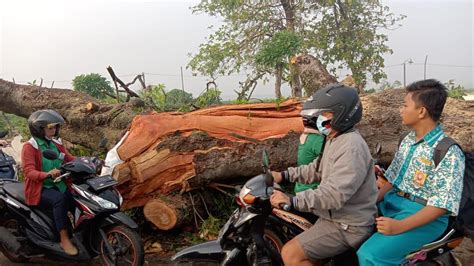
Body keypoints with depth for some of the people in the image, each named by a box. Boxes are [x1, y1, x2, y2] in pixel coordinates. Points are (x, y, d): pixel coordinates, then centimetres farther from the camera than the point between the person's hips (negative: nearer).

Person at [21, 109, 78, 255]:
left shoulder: (56, 144, 12)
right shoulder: (29, 147, -8)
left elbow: (71, 159, 6)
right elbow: (29, 172, -19)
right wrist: (47, 174, -38)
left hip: (58, 185, 6)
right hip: (39, 188, -6)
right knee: (59, 199, -34)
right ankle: (64, 240, -28)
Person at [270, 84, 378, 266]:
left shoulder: (351, 147, -26)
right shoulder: (335, 139, 10)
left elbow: (336, 193, -35)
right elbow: (318, 169, 19)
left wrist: (292, 201, -38)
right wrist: (285, 175, 7)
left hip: (348, 226, -10)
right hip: (335, 216, 10)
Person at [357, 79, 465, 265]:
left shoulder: (449, 153, -16)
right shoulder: (408, 141, 10)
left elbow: (441, 205, -20)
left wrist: (400, 226, -28)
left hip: (425, 217, -8)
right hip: (392, 203, 9)